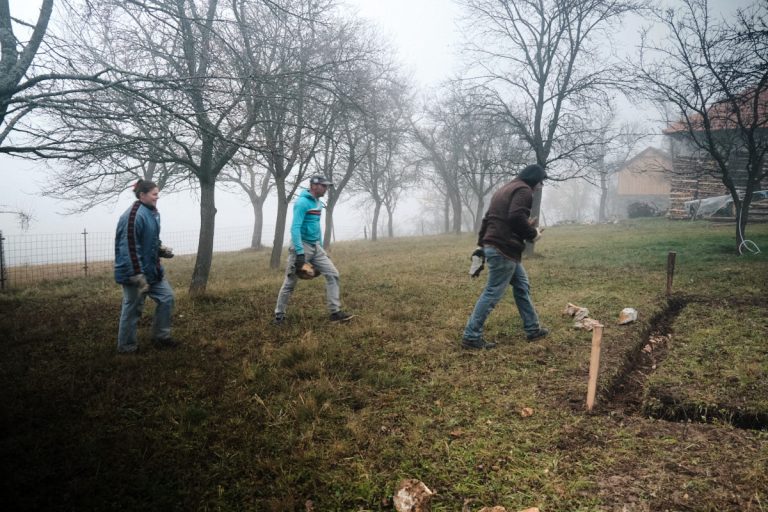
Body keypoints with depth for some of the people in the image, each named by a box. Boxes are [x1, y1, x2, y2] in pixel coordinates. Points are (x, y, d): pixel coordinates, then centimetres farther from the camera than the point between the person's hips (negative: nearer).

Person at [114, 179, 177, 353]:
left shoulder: (152, 212, 9)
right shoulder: (133, 216, -21)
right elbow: (129, 247, -25)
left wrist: (161, 249, 3)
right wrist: (138, 276, -26)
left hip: (153, 269, 9)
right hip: (135, 272, -9)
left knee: (166, 297, 10)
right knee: (132, 308, 3)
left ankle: (161, 337, 22)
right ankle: (126, 346, 19)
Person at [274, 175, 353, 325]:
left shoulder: (318, 202, 11)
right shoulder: (302, 202, -16)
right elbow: (295, 228, -23)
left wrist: (321, 247, 22)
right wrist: (300, 252, -28)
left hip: (315, 247, 8)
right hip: (302, 246, -8)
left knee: (332, 274, -1)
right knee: (290, 282, 2)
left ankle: (335, 312, 2)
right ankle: (279, 315, 17)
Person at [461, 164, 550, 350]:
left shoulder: (506, 189, 23)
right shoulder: (523, 190, -8)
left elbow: (489, 217, 21)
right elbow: (516, 216, -25)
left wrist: (482, 243, 21)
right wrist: (532, 233, -8)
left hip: (493, 245, 11)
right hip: (503, 249, -11)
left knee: (522, 286, 18)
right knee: (493, 293, -7)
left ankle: (533, 329, 27)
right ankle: (471, 336, -3)